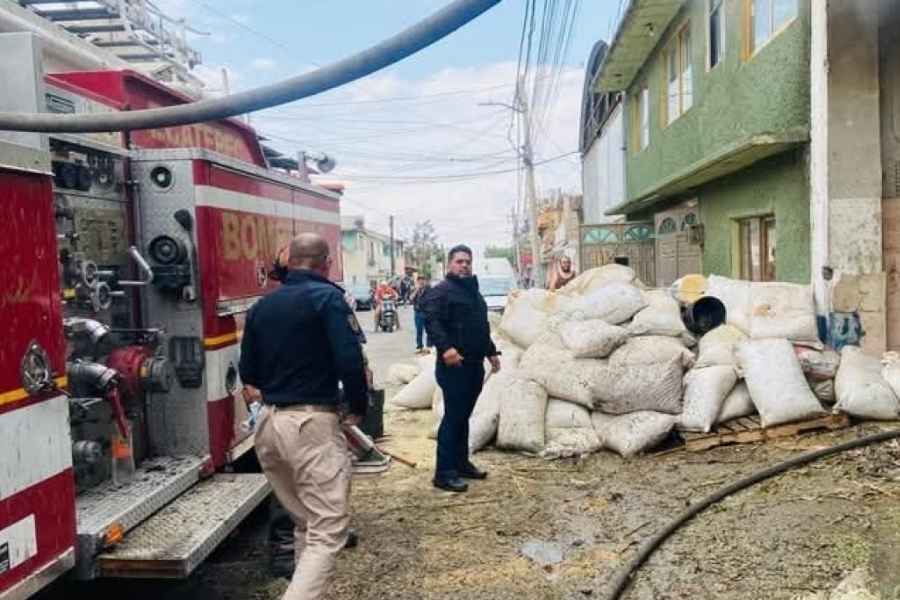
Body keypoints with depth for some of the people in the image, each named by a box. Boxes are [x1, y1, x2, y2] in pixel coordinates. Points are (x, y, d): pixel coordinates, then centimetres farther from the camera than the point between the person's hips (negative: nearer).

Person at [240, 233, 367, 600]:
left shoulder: (262, 306, 10)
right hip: (312, 423, -7)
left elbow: (248, 373, 13)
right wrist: (359, 408, -1)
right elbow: (350, 361, -17)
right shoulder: (327, 297, -7)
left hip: (268, 422, 7)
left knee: (305, 524, 21)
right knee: (328, 532, -2)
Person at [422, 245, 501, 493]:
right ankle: (444, 472, -2)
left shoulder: (474, 292, 20)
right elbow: (431, 321, -24)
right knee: (453, 417, -7)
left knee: (464, 416, 15)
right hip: (453, 365, -8)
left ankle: (461, 462, 25)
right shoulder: (440, 291, -9)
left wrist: (491, 352, 26)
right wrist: (445, 347, -36)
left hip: (475, 363, 9)